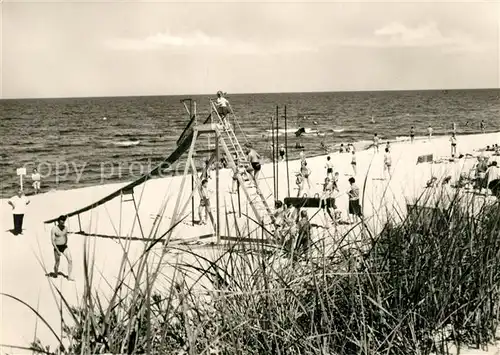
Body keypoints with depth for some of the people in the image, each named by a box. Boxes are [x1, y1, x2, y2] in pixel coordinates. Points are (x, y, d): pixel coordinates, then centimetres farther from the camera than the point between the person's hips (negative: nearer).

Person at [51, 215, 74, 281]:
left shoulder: (65, 228, -1)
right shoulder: (54, 229, -18)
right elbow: (52, 241, -19)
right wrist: (57, 251, -22)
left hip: (64, 247, 4)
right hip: (57, 248, -4)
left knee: (70, 260, -13)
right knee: (57, 263, 11)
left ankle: (69, 276, -6)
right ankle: (55, 273, 42)